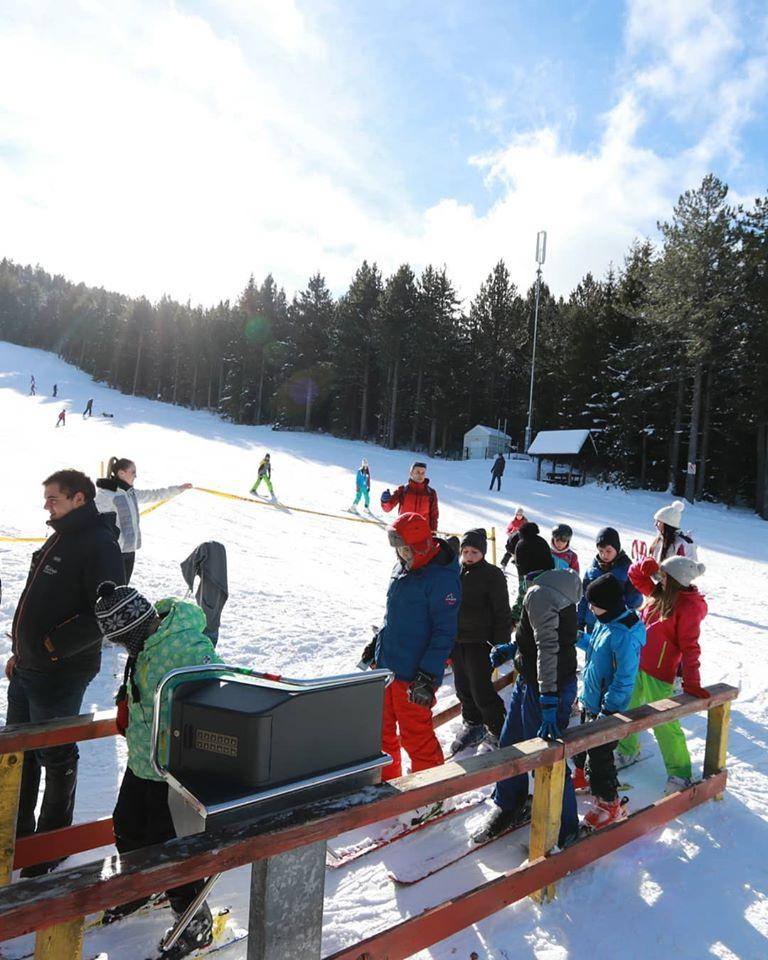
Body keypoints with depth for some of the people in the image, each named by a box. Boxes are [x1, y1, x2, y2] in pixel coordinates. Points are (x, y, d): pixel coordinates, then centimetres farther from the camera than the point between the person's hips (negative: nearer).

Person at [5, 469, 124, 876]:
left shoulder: (98, 544, -19)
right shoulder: (59, 539, 12)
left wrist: (54, 645, -21)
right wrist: (20, 653, 18)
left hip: (60, 674, -9)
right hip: (28, 668, 9)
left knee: (56, 758, 7)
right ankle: (18, 833, 39)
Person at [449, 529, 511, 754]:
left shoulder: (492, 575, -10)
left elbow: (502, 613, -10)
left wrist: (501, 645, -12)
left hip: (481, 642, -6)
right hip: (457, 640, 6)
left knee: (481, 690, -5)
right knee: (463, 687, 15)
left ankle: (499, 731, 13)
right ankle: (472, 725, 35)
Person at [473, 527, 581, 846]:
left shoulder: (539, 594, -23)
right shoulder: (559, 588, 6)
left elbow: (548, 650, -28)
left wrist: (548, 701, -29)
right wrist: (511, 648, 21)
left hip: (545, 689, -10)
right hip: (530, 683, 10)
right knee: (510, 743, 20)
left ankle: (564, 828, 25)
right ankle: (509, 807, 39)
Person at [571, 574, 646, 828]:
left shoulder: (623, 635, -30)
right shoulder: (605, 622, -2)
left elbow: (624, 680, -27)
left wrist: (607, 710, -24)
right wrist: (580, 639, 2)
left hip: (606, 707, -9)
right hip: (590, 700, 9)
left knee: (600, 755, 4)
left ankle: (609, 804, 20)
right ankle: (582, 774, 51)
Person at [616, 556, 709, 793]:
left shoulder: (687, 607, -17)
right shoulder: (659, 593, 3)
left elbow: (690, 647, -19)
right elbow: (635, 575, 11)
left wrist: (691, 683, -22)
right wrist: (646, 566, -12)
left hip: (658, 675, -8)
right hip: (636, 665, 8)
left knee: (664, 724, 2)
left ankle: (679, 773, 20)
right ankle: (627, 751, 42)